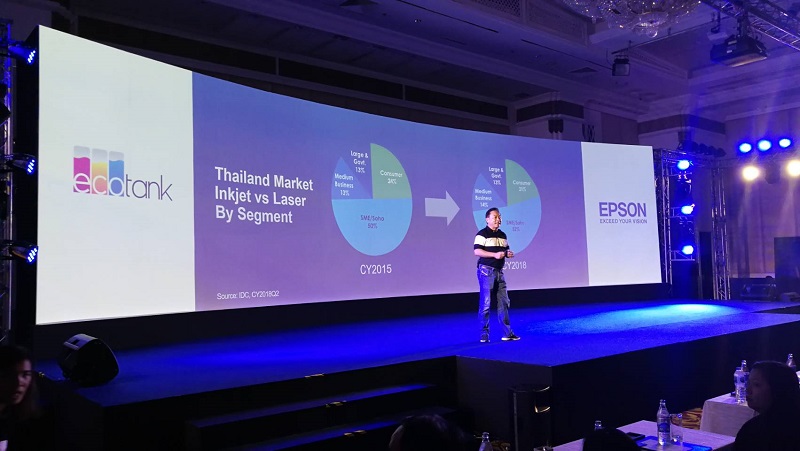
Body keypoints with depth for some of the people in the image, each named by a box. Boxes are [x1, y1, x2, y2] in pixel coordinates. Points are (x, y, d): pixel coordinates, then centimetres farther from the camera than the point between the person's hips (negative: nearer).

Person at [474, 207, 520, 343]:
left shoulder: (502, 235, 16)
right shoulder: (482, 234, -8)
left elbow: (506, 249, 26)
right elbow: (477, 251, -16)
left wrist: (509, 253, 2)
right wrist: (495, 254, -22)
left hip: (499, 271, 8)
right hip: (486, 271, -7)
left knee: (504, 302, 8)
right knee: (486, 303, -6)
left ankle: (507, 333, 14)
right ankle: (484, 334, 2)